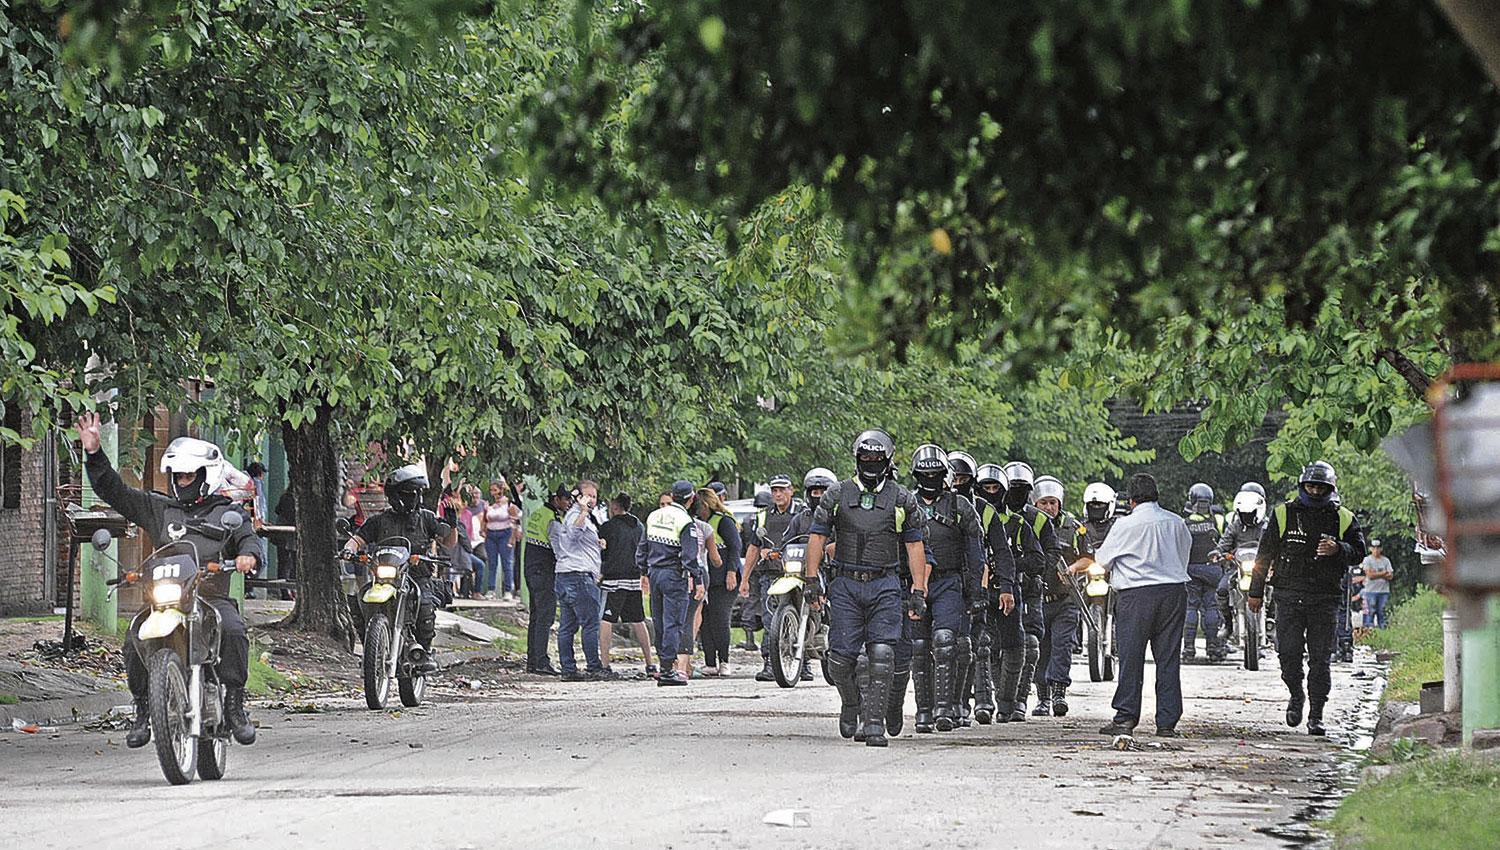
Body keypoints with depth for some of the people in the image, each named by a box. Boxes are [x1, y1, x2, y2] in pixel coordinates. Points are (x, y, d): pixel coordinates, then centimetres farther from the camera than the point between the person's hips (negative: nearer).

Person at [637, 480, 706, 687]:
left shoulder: (654, 516, 9)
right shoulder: (685, 521, -12)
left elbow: (642, 547, 16)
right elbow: (689, 555, -17)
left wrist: (644, 572, 24)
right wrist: (698, 580, -13)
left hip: (654, 573, 7)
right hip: (674, 576, -7)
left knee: (660, 622, 13)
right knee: (673, 623, -6)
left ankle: (666, 664, 18)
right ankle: (668, 670, -9)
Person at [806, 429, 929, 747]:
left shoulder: (902, 499, 7)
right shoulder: (837, 494, 8)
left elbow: (915, 546, 8)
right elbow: (817, 536, 9)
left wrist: (918, 591, 2)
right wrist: (812, 579, 0)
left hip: (884, 586, -1)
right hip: (845, 585, 1)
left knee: (882, 657, -11)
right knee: (840, 658, -2)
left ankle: (874, 723, -9)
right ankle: (851, 703, 27)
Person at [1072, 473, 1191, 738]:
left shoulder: (1126, 525, -7)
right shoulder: (1177, 523, 6)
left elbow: (1102, 561, 4)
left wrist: (1079, 566, 23)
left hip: (1137, 596, -4)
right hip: (1174, 591, 4)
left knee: (1131, 657, 3)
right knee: (1168, 659, 5)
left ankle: (1125, 718, 1)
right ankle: (1167, 722, 4)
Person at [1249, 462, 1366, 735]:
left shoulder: (1343, 519, 7)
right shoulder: (1283, 515, 7)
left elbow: (1359, 553, 5)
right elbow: (1265, 554, 10)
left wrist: (1338, 549, -17)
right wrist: (1256, 592, 9)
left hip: (1325, 600, 0)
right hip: (1289, 597, 0)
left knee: (1320, 659, -2)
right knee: (1288, 652, -7)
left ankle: (1316, 714, 6)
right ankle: (1296, 694, 21)